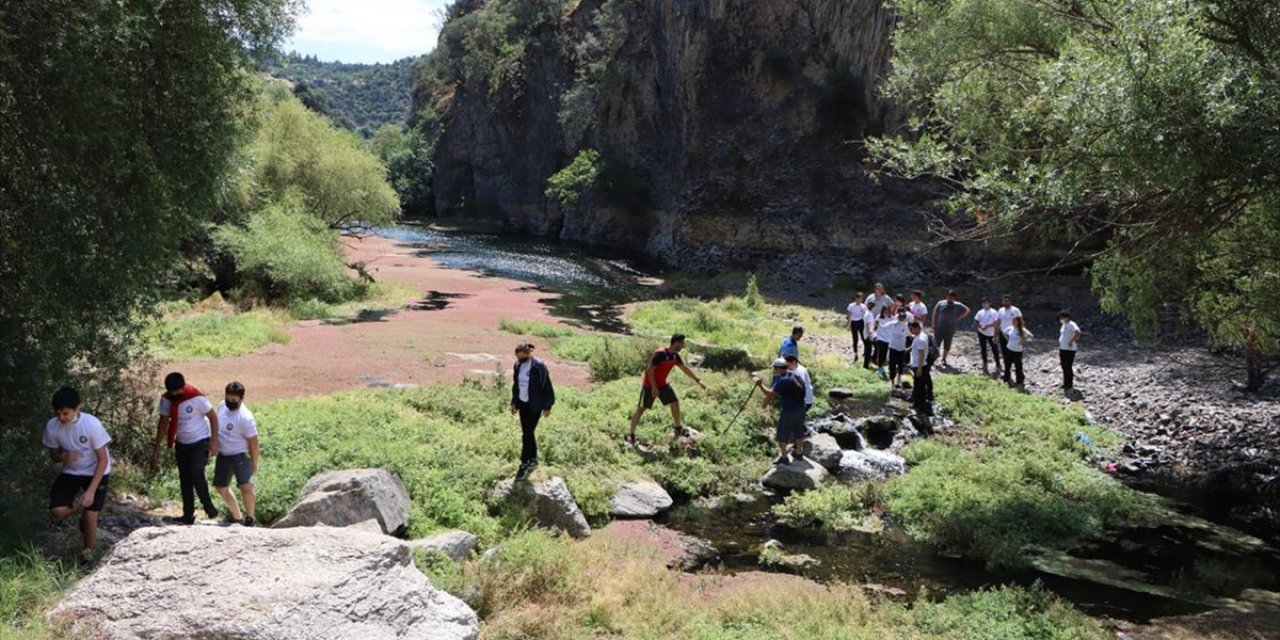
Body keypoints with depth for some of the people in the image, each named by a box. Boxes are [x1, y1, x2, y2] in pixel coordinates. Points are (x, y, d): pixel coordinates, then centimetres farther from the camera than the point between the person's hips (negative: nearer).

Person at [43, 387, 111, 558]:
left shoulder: (92, 424, -27)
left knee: (90, 517, -10)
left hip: (96, 472, -3)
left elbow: (103, 459, -20)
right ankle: (79, 506, 18)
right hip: (70, 472, 3)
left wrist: (91, 490, -25)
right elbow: (54, 455, 1)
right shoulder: (52, 426, -15)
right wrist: (64, 457, -25)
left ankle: (89, 554, 17)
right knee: (57, 513, -17)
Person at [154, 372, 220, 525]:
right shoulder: (166, 399, -6)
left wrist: (214, 441, -16)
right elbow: (164, 422, 3)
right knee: (184, 479, 8)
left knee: (196, 473, -20)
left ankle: (208, 507, -3)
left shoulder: (197, 397, -21)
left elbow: (213, 416, -13)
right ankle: (188, 516, 17)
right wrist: (157, 448, 4)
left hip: (200, 441, -6)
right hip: (181, 443, 6)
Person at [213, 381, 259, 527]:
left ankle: (249, 519, -4)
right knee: (220, 487, 18)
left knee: (246, 487, -22)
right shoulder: (222, 405, -2)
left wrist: (254, 463, -11)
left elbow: (253, 442, -16)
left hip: (240, 455, -8)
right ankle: (236, 517, 36)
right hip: (223, 455, 8)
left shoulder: (246, 418, -24)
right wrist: (214, 445, 22)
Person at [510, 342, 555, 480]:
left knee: (527, 434, -6)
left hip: (534, 405, -6)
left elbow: (547, 387, -12)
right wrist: (514, 402, 12)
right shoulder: (518, 365, 1)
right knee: (527, 433, 14)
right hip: (522, 403, 6)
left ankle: (524, 464, 3)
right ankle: (533, 460, 29)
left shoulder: (539, 366, -18)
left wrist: (547, 406, -10)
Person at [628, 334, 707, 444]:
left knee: (675, 402, 6)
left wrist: (698, 381, 11)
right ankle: (631, 435, 5)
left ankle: (678, 429, 21)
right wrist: (653, 387, -25)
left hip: (662, 384, 8)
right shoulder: (660, 354, -26)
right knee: (641, 409, -2)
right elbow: (650, 370, -25)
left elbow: (685, 369, 10)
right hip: (650, 385, -8)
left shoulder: (675, 356, -1)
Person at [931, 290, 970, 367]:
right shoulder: (941, 303, -3)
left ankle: (944, 359, 25)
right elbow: (935, 314, 2)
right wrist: (934, 325, -3)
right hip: (939, 328, -1)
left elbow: (967, 310, 11)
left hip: (950, 330, 1)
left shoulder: (957, 305, -1)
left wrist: (958, 318, 3)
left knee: (947, 346, 9)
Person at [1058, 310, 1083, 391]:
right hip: (1062, 349, 10)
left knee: (1068, 367, -5)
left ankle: (1070, 385, 1)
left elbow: (1078, 333, -31)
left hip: (1069, 350, -10)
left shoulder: (1072, 324, -15)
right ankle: (1065, 384, 24)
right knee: (1064, 367, 15)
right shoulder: (1064, 325, 16)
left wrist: (1071, 341, -28)